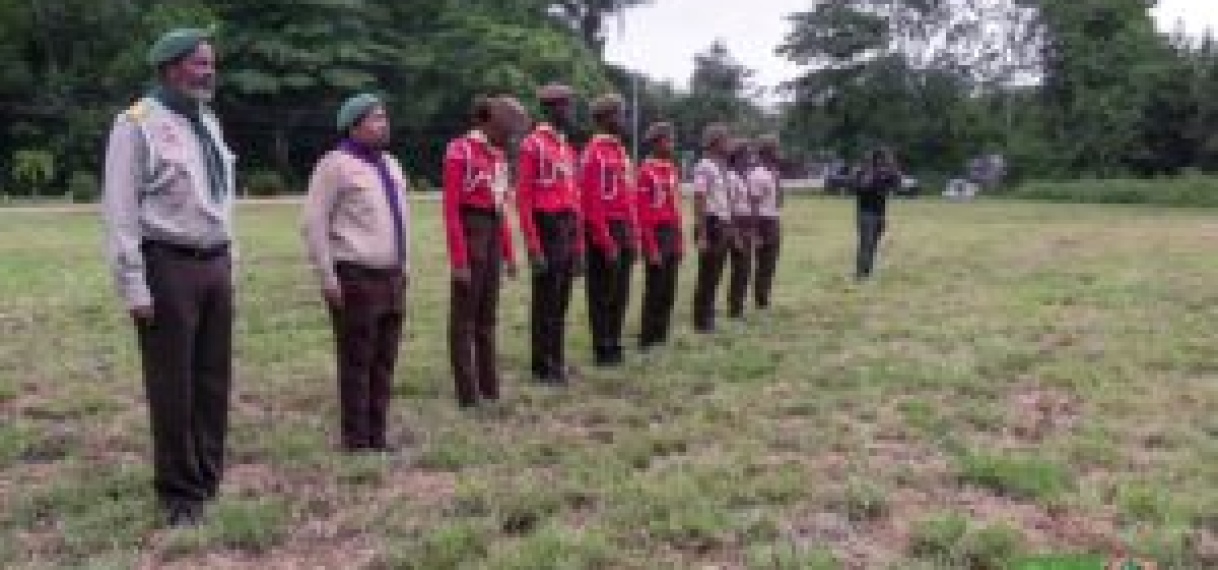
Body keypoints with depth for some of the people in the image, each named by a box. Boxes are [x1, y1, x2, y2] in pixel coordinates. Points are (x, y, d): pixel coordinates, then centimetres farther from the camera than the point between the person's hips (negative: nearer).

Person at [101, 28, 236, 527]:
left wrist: (227, 264, 16)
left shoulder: (209, 123, 14)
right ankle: (180, 493, 15)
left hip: (215, 266, 7)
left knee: (213, 381, 12)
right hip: (167, 267, -7)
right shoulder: (138, 125, -9)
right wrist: (135, 287, -16)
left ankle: (209, 481, 26)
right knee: (172, 386, 2)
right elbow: (120, 212, -12)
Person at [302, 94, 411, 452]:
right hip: (356, 278, -8)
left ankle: (376, 436, 21)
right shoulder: (337, 165, -8)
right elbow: (314, 223, -12)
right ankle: (356, 440, 9)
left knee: (384, 362, 11)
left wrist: (404, 266, 17)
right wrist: (327, 277, -15)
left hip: (392, 276, 8)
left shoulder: (390, 164, 17)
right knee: (357, 363, -1)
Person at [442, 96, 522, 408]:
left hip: (493, 234, 8)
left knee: (488, 314, 14)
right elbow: (451, 209, -15)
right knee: (465, 316, 0)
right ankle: (469, 392, 7)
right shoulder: (460, 150, -11)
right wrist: (458, 260, -19)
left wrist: (509, 253, 15)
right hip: (470, 232, -8)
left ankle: (490, 386, 23)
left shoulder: (498, 155, 13)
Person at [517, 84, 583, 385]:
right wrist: (534, 246, -18)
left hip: (569, 231, 8)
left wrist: (579, 244, 15)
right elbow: (523, 199, -14)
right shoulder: (533, 145, -10)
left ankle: (556, 361, 22)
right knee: (546, 303, 0)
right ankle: (543, 366, 9)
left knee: (561, 302, 13)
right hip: (548, 231, -8)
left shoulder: (567, 148, 16)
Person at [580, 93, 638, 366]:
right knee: (603, 295, 0)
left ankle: (614, 346, 23)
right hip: (604, 234, -9)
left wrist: (634, 235, 13)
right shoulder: (594, 153, -13)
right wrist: (607, 242, -20)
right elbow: (591, 203, -19)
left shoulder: (622, 152, 16)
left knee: (620, 294, 13)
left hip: (624, 232, 9)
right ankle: (603, 351, 8)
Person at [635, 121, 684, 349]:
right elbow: (643, 214, -16)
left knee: (668, 290, 11)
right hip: (657, 235, -8)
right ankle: (647, 339, 6)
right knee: (654, 290, -3)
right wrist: (652, 247, -18)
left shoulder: (673, 170, 14)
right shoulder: (647, 171, -12)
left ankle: (661, 335, 21)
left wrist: (680, 241, 13)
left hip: (672, 235, 8)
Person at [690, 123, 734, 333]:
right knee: (706, 276, -2)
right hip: (711, 225, -9)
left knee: (715, 276, 14)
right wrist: (702, 235, -22)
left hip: (723, 226, 9)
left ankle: (708, 318, 23)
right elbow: (699, 202, -19)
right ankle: (702, 321, 7)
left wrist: (730, 228, 21)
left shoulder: (723, 168, 14)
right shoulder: (704, 167, -14)